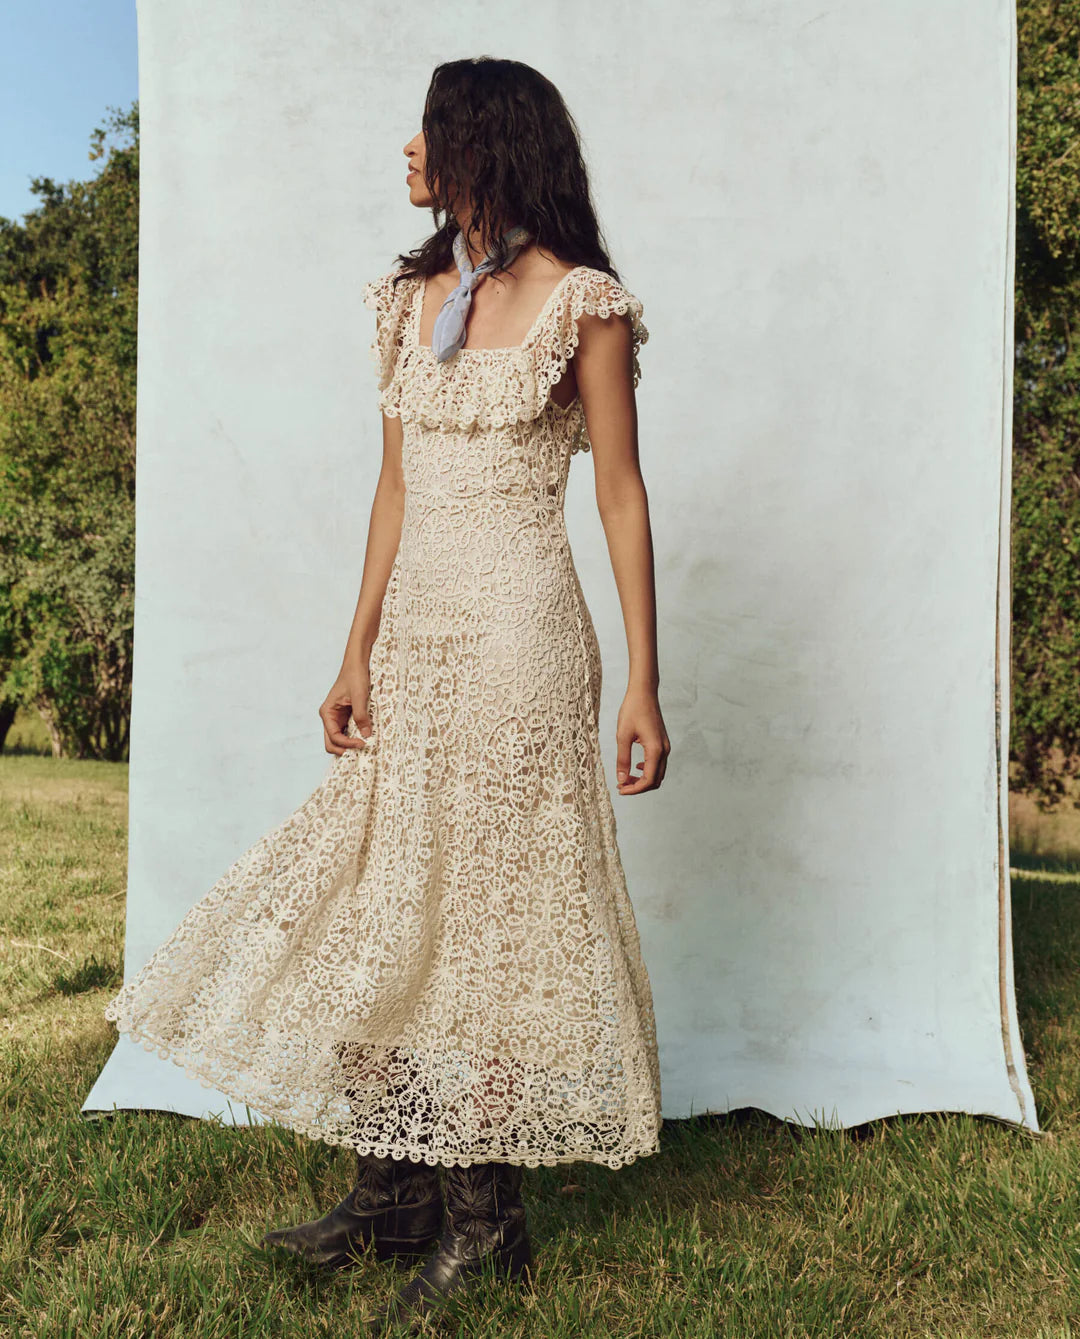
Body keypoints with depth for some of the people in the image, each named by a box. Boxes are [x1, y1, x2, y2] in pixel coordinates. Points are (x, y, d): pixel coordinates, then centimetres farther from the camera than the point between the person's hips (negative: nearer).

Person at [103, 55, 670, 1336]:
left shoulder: (583, 302, -4)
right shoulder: (407, 298, 13)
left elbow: (621, 497, -5)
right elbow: (395, 486, 12)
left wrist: (643, 682, -9)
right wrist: (358, 650, 6)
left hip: (517, 636, -6)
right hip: (412, 634, 6)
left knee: (492, 902, 0)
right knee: (389, 904, 7)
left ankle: (483, 1218, 14)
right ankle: (395, 1193, 21)